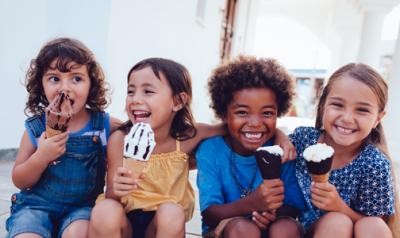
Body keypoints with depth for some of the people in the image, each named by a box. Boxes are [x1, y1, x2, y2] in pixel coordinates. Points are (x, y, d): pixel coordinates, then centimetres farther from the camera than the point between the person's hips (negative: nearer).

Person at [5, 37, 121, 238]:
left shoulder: (105, 125, -6)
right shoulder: (36, 128, -3)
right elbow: (19, 181, 0)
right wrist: (41, 157, -18)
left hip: (83, 205, -1)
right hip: (37, 204, 1)